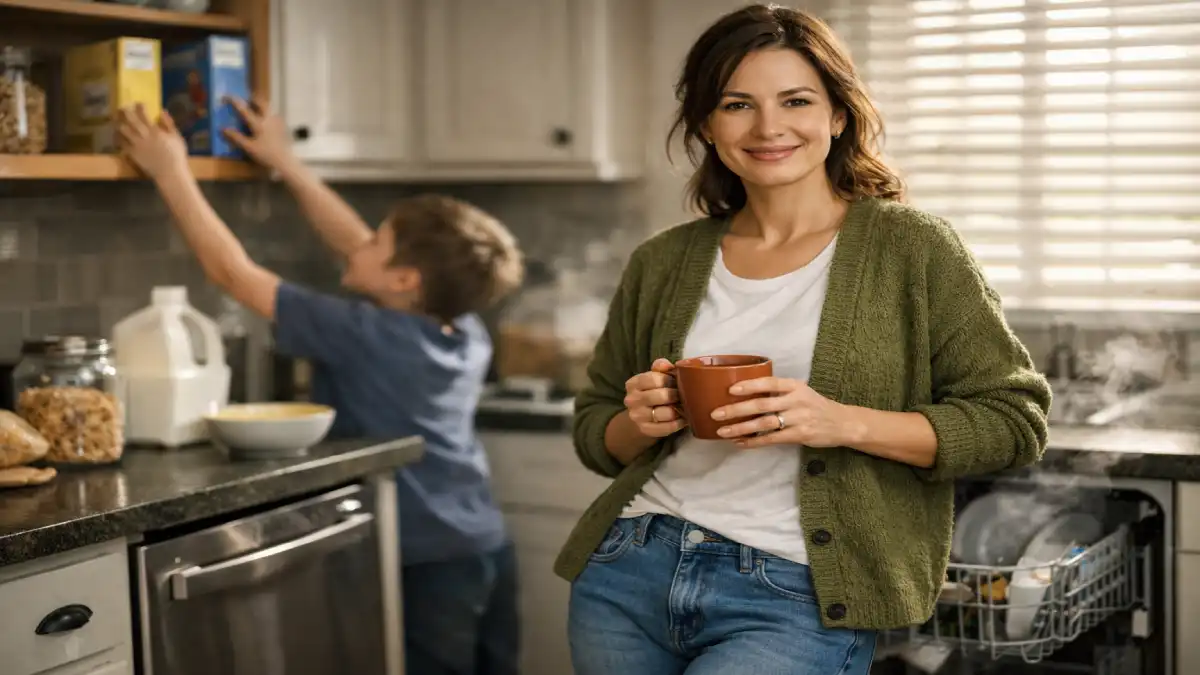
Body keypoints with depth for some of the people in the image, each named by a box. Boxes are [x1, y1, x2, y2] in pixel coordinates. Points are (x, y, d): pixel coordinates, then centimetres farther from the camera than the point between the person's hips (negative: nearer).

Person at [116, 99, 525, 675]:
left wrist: (171, 172, -4)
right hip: (489, 554, 7)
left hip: (429, 569, -7)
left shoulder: (363, 336, -17)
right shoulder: (465, 332, 3)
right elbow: (356, 247, 14)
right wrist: (285, 163, 17)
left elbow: (233, 273, -12)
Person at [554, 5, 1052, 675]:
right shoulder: (663, 263, 8)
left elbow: (1013, 419, -5)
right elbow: (594, 430, 17)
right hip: (630, 572, 5)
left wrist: (847, 423, -18)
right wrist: (638, 425, -7)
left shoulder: (910, 247, -3)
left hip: (794, 599, -4)